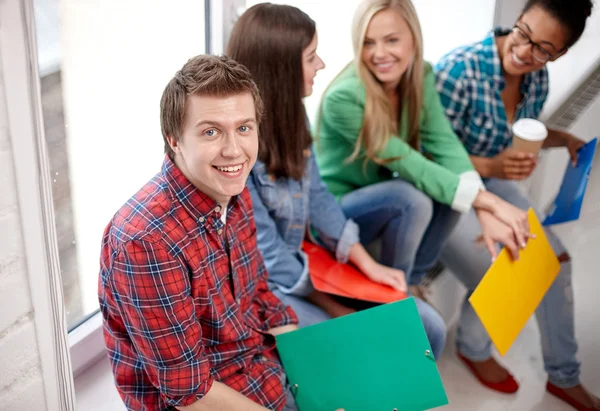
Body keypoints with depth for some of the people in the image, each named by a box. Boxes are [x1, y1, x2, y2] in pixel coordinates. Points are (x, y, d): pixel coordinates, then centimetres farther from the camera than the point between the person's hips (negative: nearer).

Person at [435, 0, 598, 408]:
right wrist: (492, 167, -36)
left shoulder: (537, 78, -8)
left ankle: (564, 376, 20)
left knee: (555, 260, 0)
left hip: (494, 182, 7)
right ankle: (473, 349, 21)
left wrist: (562, 138, -6)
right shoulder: (459, 70, -29)